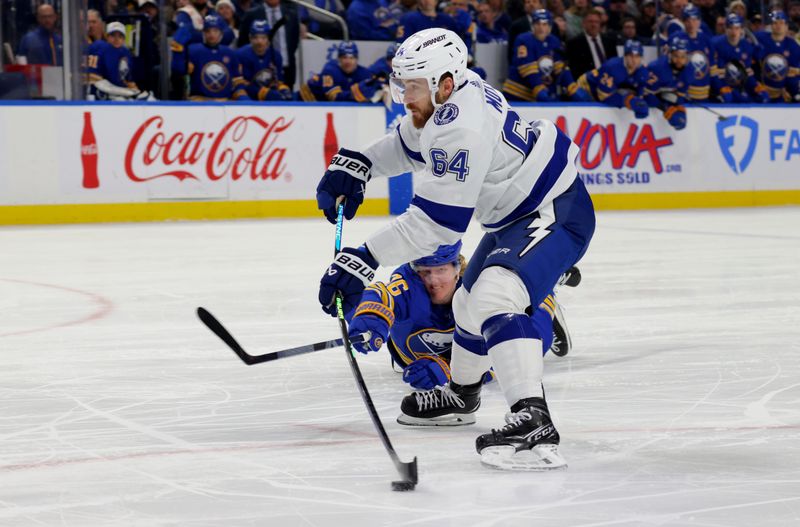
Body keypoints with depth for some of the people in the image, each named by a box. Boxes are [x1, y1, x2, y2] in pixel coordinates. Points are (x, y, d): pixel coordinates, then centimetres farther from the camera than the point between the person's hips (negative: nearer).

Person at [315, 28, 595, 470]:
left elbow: (435, 223, -31)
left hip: (555, 214, -12)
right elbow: (411, 144, 20)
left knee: (494, 296, -33)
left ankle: (534, 423, -45)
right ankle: (459, 394, 53)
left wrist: (363, 260, -31)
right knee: (470, 302, 27)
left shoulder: (462, 127, -32)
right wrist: (354, 166, 6)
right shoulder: (445, 95, -2)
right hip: (517, 216, 12)